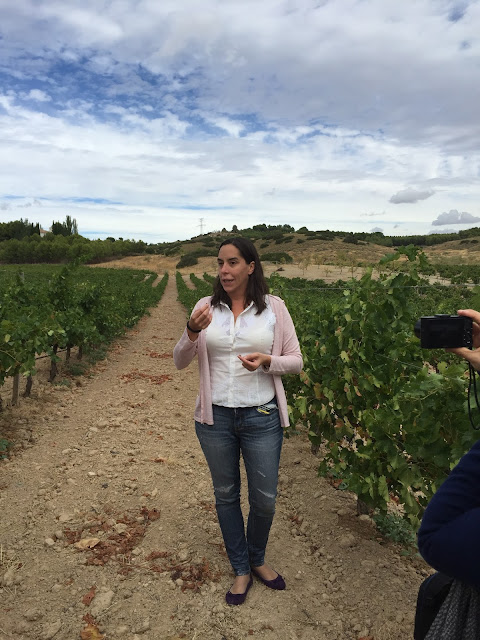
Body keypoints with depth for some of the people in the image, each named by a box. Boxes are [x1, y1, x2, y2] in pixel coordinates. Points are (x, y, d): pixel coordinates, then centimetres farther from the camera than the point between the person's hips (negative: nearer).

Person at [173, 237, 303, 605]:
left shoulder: (274, 308, -5)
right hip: (215, 417, 2)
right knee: (226, 495, 16)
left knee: (265, 499, 11)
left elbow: (296, 362, 0)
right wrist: (192, 333, -22)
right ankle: (241, 570, 40)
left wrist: (267, 361, -21)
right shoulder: (207, 307, -1)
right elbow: (180, 363, -2)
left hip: (261, 417, -1)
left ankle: (257, 559, 43)